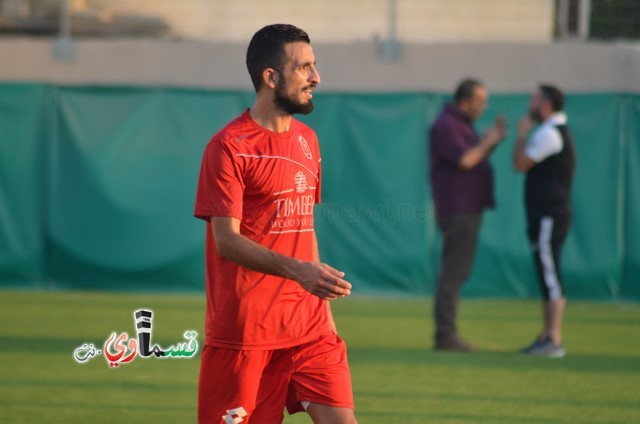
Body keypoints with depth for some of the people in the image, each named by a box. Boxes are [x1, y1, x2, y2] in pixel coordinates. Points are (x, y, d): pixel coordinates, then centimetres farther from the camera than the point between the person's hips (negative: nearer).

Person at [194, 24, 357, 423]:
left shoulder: (307, 140, 13)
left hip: (308, 326, 6)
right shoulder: (229, 146, -10)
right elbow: (227, 240, -17)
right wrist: (298, 270, -28)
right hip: (244, 328, -6)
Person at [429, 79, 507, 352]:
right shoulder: (446, 126, -14)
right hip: (457, 211, -11)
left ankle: (447, 333, 14)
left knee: (457, 272, 11)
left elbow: (475, 159, 21)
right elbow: (465, 160, -23)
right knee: (453, 272, -10)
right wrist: (488, 142, -10)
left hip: (468, 209, 11)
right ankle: (445, 334, -10)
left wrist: (494, 140, 8)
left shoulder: (463, 125, 18)